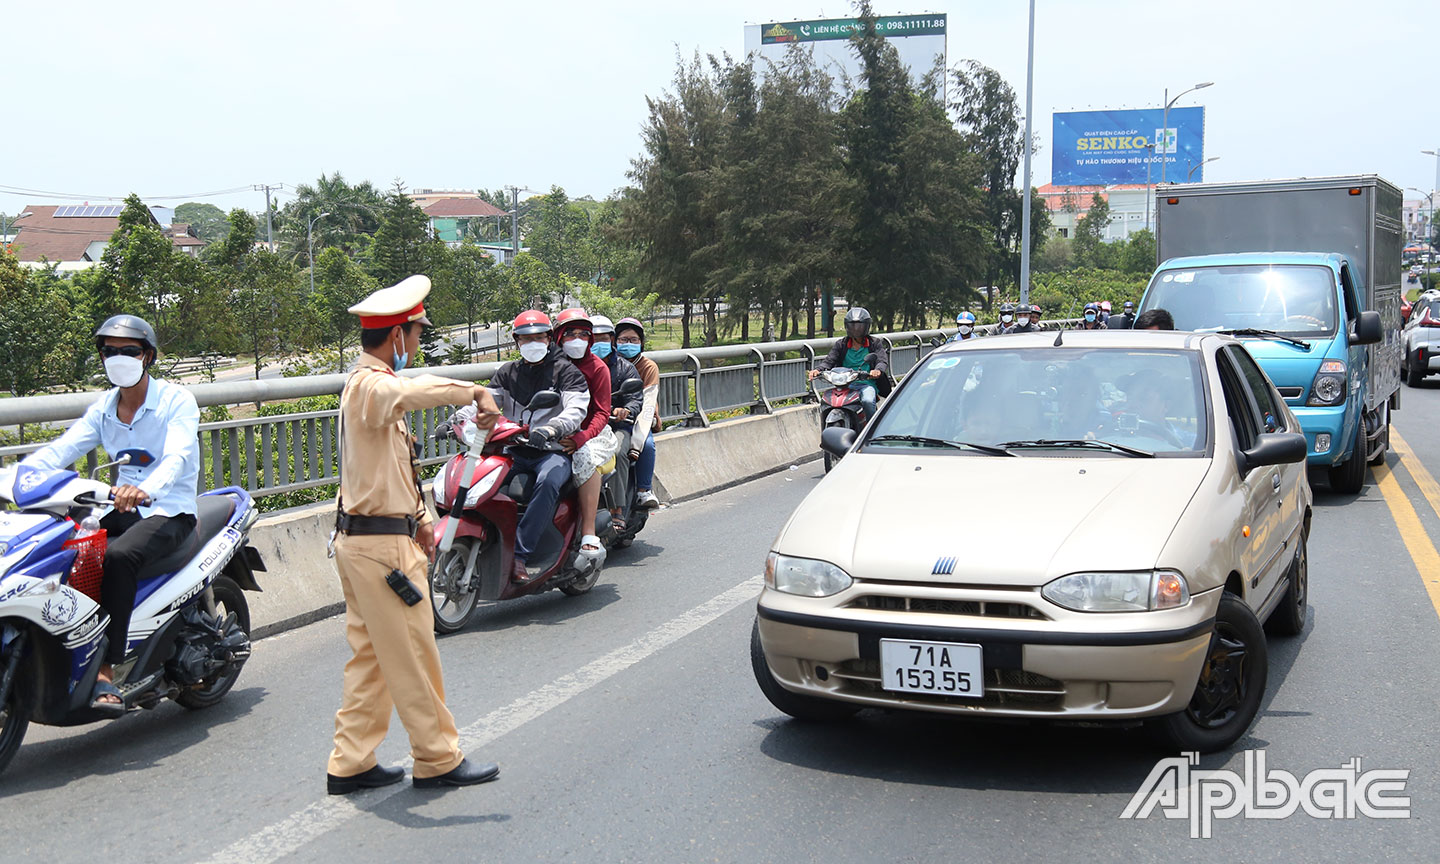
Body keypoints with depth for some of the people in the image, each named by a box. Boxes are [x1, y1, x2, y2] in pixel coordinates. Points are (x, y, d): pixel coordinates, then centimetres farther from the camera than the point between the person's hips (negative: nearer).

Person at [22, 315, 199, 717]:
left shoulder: (176, 400, -8)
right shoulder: (102, 408, 11)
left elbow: (178, 457, -25)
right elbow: (61, 449, -2)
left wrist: (146, 490, -47)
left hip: (168, 510, -6)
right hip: (123, 507, 6)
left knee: (118, 556, -35)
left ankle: (105, 674, -35)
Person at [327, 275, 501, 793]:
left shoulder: (365, 384, 16)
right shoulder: (371, 386, -18)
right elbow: (412, 391, -45)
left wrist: (416, 518, 25)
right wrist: (475, 393, -38)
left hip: (361, 538, 10)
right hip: (383, 544, -10)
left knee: (369, 655, 15)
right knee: (412, 657, 1)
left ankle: (351, 763, 20)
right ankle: (438, 760, 12)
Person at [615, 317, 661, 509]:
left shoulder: (649, 367, -5)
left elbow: (647, 407, -17)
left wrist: (636, 444, -30)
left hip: (640, 421, -1)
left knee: (647, 444, -32)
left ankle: (644, 491, -19)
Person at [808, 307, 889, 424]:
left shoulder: (874, 343, 11)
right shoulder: (841, 345, 17)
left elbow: (883, 360, -4)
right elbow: (829, 360, 5)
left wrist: (878, 370, -30)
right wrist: (817, 369, -18)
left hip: (867, 384, -2)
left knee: (867, 401, -35)